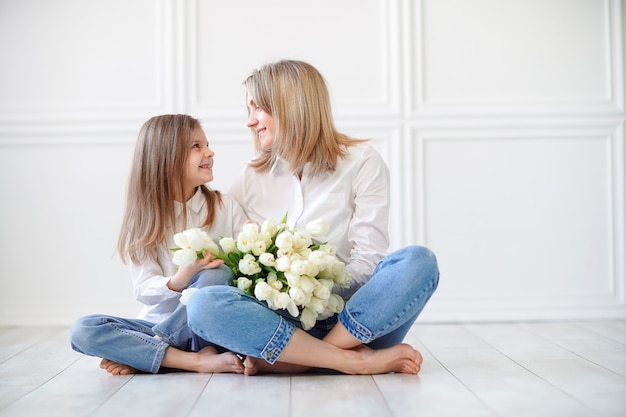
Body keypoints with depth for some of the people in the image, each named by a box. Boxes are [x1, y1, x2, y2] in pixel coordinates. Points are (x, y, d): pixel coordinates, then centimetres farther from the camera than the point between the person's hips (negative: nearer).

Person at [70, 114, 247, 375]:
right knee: (83, 330, -20)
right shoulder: (144, 219, 1)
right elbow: (145, 290, -7)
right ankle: (198, 361, -28)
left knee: (217, 274, -30)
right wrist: (182, 279, -28)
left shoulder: (226, 208, 1)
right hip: (158, 322, 1)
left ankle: (139, 356, -17)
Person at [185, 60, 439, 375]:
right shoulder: (252, 178, 15)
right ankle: (359, 361, -29)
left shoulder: (362, 162, 4)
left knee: (419, 261, -29)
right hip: (282, 320, 2)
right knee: (203, 304, -27)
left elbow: (367, 261, -4)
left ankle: (296, 360, -30)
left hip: (353, 318, -1)